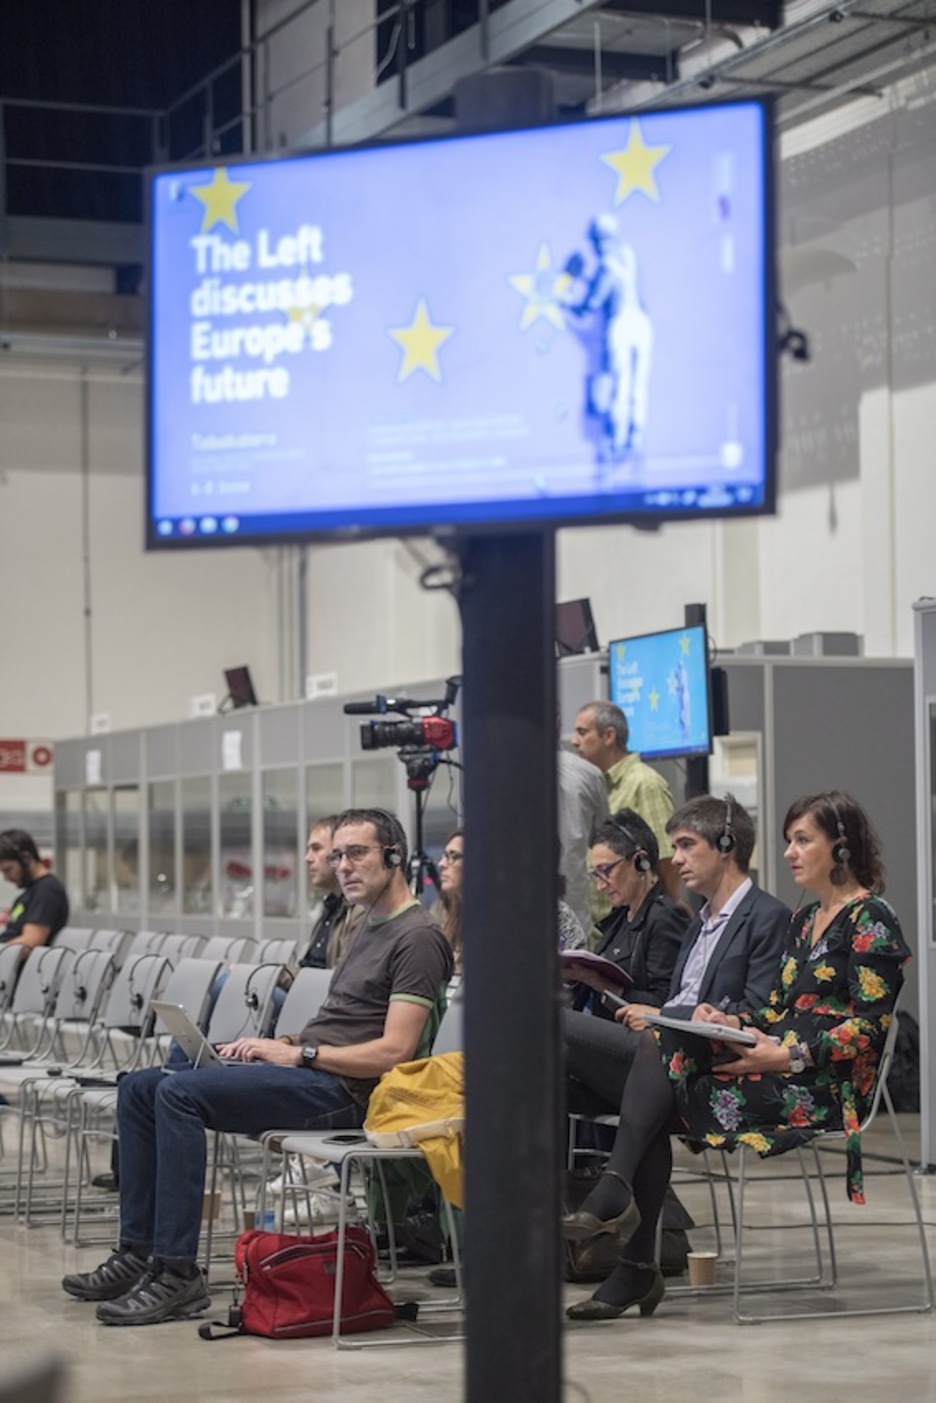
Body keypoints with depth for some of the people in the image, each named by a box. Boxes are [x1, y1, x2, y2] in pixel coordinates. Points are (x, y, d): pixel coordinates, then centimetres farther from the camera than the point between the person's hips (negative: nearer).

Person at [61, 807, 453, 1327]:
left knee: (180, 1093, -26)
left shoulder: (417, 938, -10)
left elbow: (392, 1051, -18)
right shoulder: (368, 929, 22)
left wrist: (298, 1054, -15)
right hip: (310, 1073, 11)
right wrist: (277, 1044, 8)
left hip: (342, 1091, -11)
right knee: (140, 1087, 3)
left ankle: (177, 1274, -26)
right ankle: (138, 1251, -2)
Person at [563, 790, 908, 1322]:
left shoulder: (871, 920, -4)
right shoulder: (807, 920, 23)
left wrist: (791, 1056, -20)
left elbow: (872, 1026, -13)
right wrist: (731, 1020, 1)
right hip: (780, 1069, 8)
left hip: (823, 1087, -8)